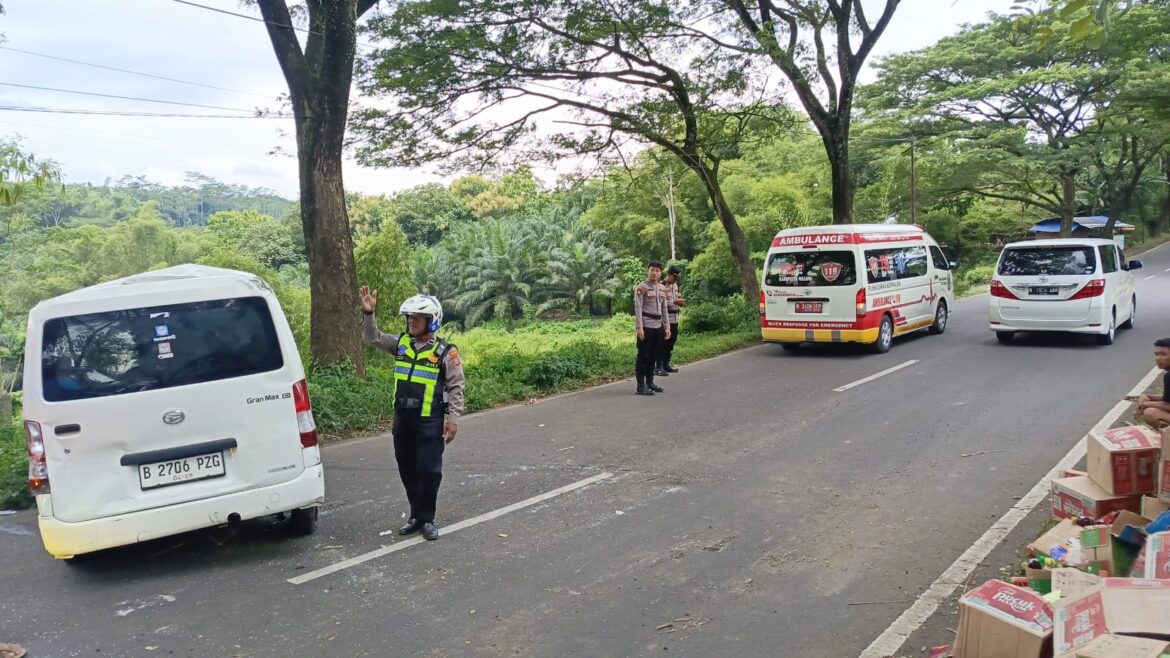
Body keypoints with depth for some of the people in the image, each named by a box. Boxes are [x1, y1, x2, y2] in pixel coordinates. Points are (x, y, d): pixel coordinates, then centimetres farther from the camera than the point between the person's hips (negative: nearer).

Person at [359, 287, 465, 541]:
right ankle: (416, 516, 25)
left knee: (428, 471, -4)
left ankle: (427, 519, 9)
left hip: (430, 422, -5)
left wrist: (453, 419, -11)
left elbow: (456, 388, -6)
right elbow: (373, 337, 9)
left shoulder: (445, 352, -6)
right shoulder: (401, 344, 8)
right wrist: (368, 313, -7)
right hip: (402, 420, 5)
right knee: (407, 470, 12)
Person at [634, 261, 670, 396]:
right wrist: (639, 327, -18)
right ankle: (641, 386, 0)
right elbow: (638, 308, -12)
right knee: (643, 355, -3)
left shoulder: (662, 288, 13)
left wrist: (666, 327, 13)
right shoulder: (641, 287, -7)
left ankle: (650, 382, 22)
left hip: (658, 326, 7)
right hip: (646, 325, -6)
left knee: (654, 355, 12)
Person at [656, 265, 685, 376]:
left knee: (671, 342, 14)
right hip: (665, 319, -8)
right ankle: (659, 367, -1)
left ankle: (666, 364, 24)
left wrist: (680, 301, 5)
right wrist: (674, 301, -22)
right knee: (663, 343, -5)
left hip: (674, 319, 8)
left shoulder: (675, 285, 15)